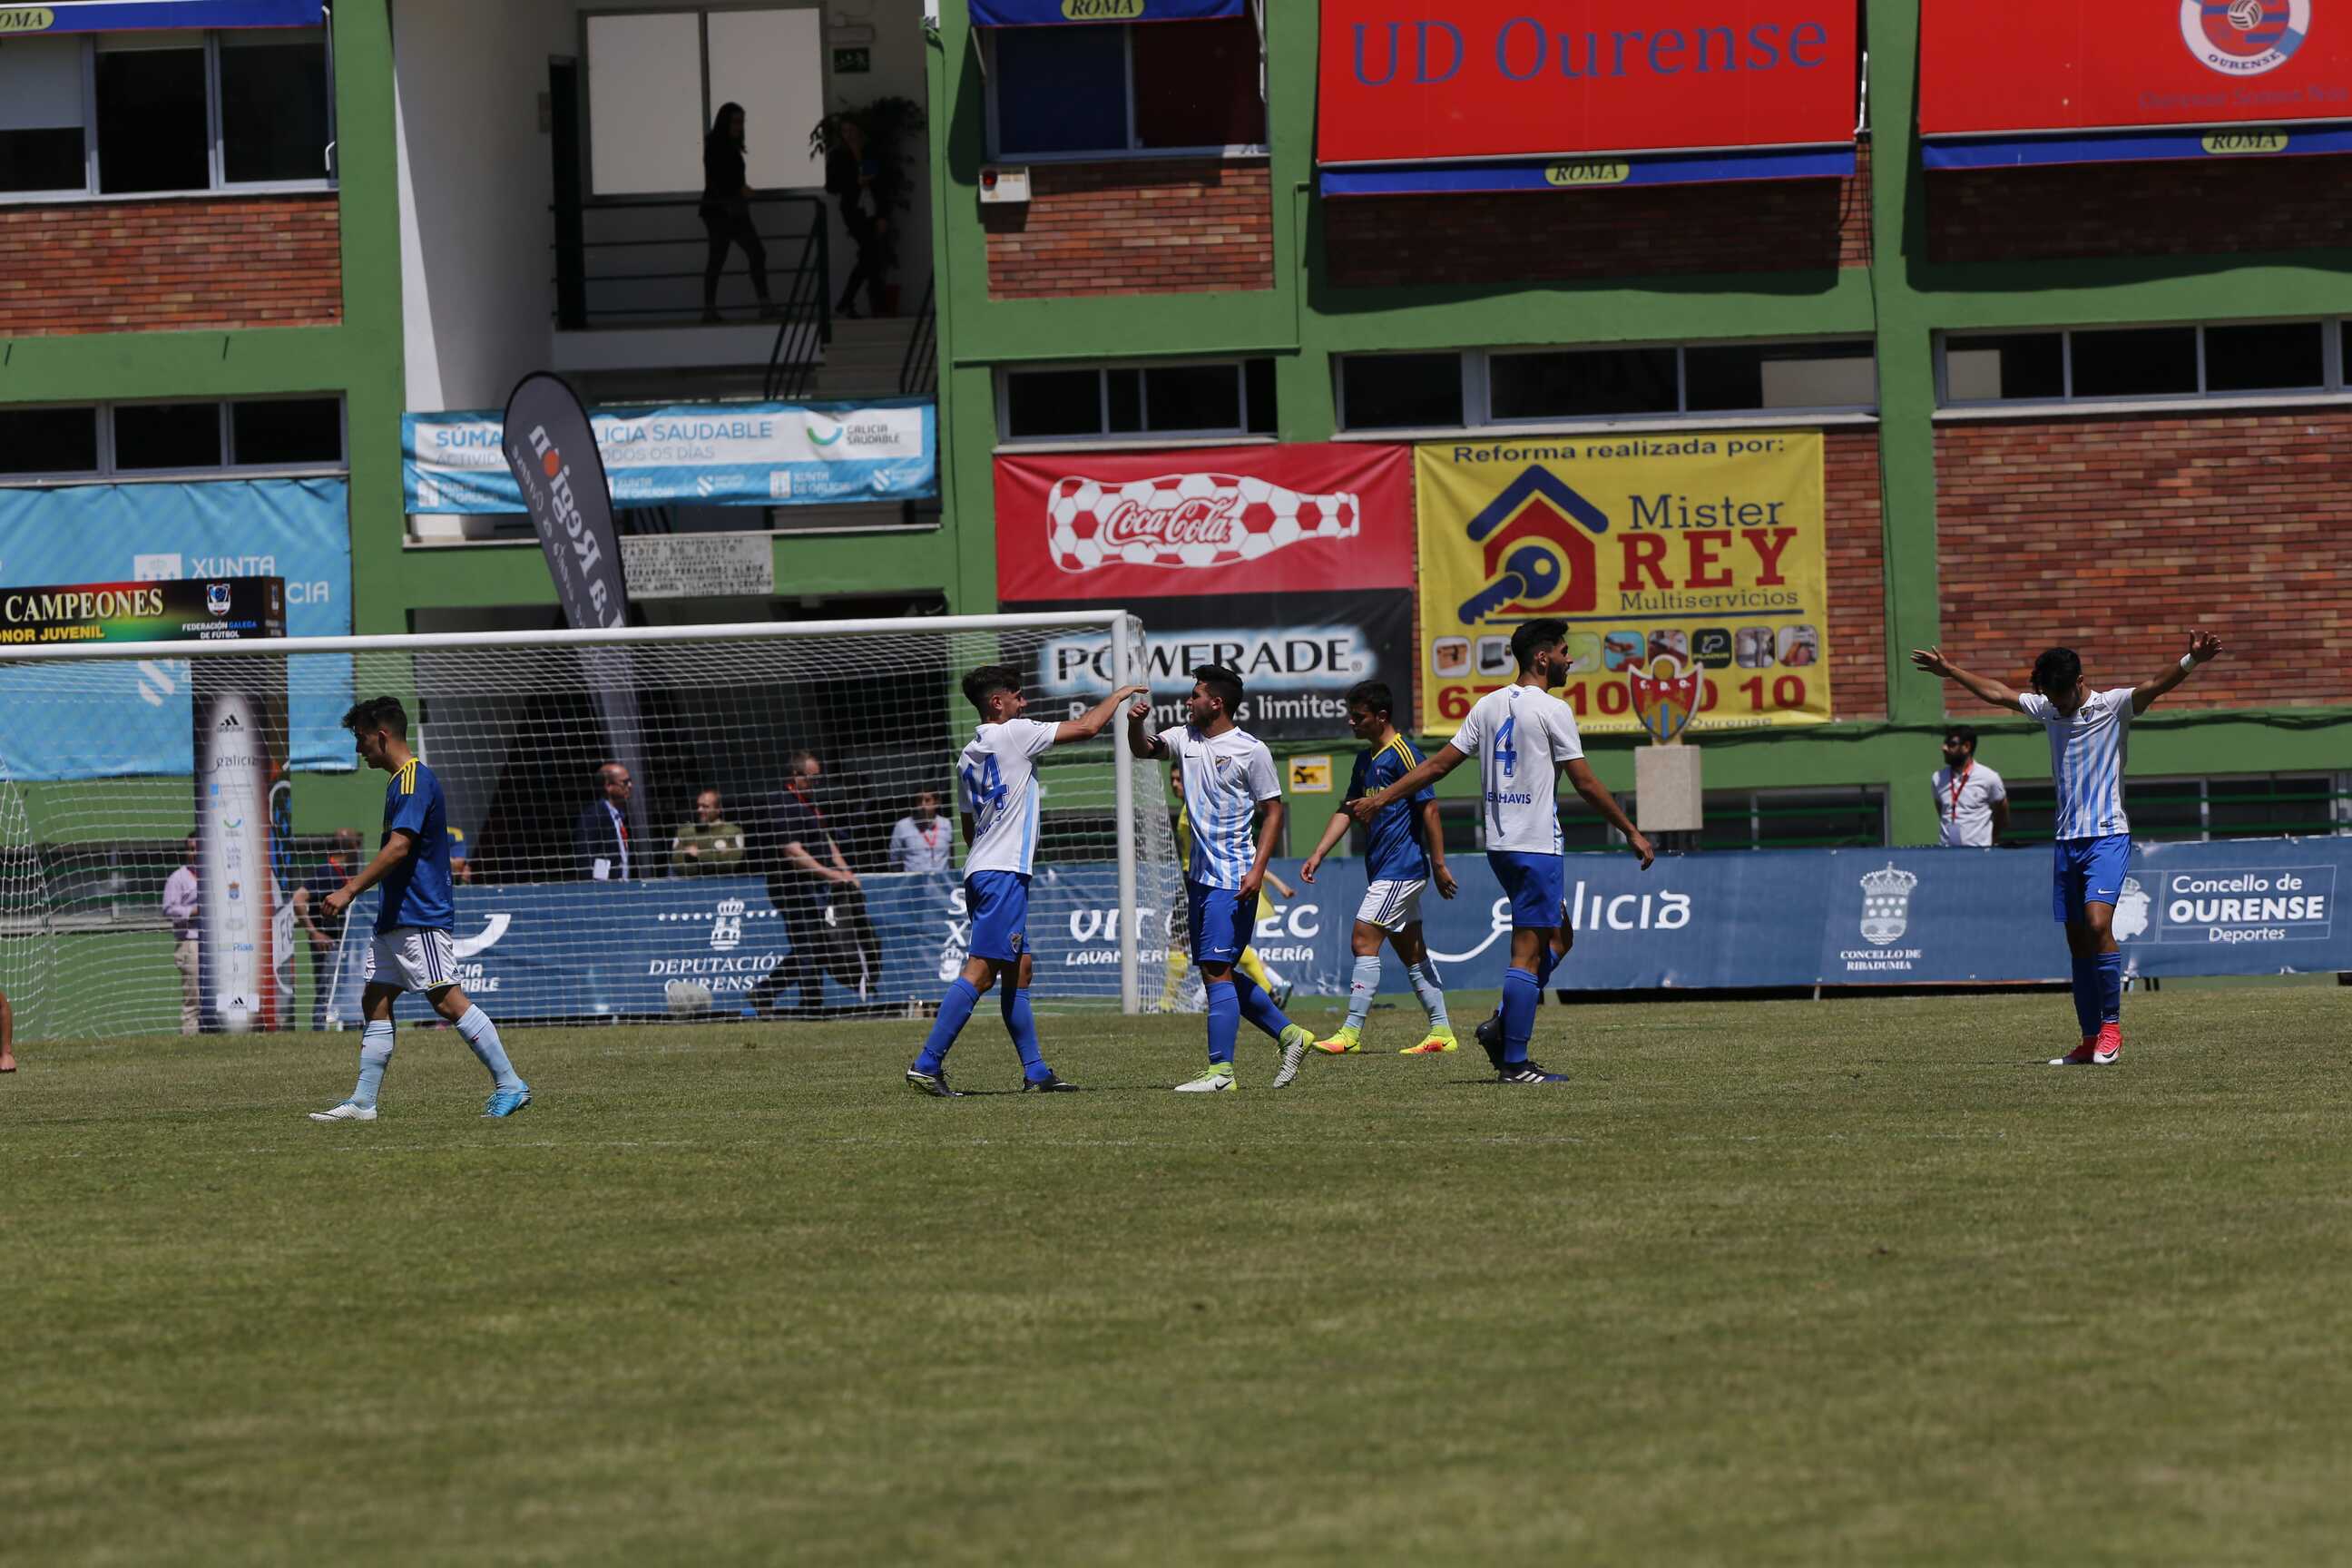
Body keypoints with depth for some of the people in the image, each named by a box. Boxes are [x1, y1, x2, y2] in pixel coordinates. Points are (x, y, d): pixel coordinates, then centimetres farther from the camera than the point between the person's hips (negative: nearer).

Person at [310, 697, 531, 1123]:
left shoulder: (415, 781, -14)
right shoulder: (403, 781, 18)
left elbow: (399, 847, -23)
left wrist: (350, 890, -24)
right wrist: (361, 881, 27)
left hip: (422, 918, -11)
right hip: (396, 916, 11)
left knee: (447, 1000, -11)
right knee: (375, 1001, 7)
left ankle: (510, 1085, -8)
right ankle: (362, 1101, 7)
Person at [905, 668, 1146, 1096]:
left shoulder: (968, 757, 17)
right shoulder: (1013, 735, -7)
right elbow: (1087, 727, -5)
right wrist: (1117, 695, 11)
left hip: (980, 870, 10)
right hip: (1003, 873, -10)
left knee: (1018, 971, 12)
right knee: (980, 972, -13)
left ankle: (1035, 1071, 14)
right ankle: (926, 1065, -18)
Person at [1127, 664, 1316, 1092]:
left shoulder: (1252, 751, -9)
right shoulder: (1186, 738, 11)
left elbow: (1273, 811, -7)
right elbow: (1144, 749, 14)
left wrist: (1257, 870, -15)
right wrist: (1136, 723, -9)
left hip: (1233, 879, -8)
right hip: (1200, 876, 8)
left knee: (1217, 971, -12)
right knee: (1215, 973, 11)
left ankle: (1220, 1070, -11)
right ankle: (1288, 1034, 22)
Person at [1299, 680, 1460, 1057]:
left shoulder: (1403, 755, -13)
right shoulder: (1365, 759, 15)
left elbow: (1429, 809, -14)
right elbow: (1346, 810, 18)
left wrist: (1439, 865, -15)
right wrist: (1318, 855, 10)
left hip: (1401, 868, -10)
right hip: (1384, 868, 10)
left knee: (1364, 940, -12)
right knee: (1411, 950, 10)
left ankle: (1351, 1033, -12)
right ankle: (1441, 1031, 13)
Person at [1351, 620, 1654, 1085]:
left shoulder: (1488, 705, 10)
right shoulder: (1552, 711, -11)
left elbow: (1440, 763, 8)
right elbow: (1586, 784, -10)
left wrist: (1381, 798, 14)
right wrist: (1632, 833, -3)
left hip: (1499, 845, 8)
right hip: (1536, 845, -8)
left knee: (1554, 937, 20)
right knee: (1527, 953, -6)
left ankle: (1502, 1034, 12)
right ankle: (1514, 1062, -8)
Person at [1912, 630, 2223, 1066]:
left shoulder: (2114, 706, -5)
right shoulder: (2048, 710, 12)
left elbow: (2155, 685, -22)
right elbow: (1995, 693, 26)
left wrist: (2191, 660, -40)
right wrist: (1950, 670, 34)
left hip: (2107, 837, -7)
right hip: (2067, 840, 7)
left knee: (2098, 923, -22)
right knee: (2077, 940, 5)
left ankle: (2111, 1026, -14)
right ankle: (2091, 1041, 9)